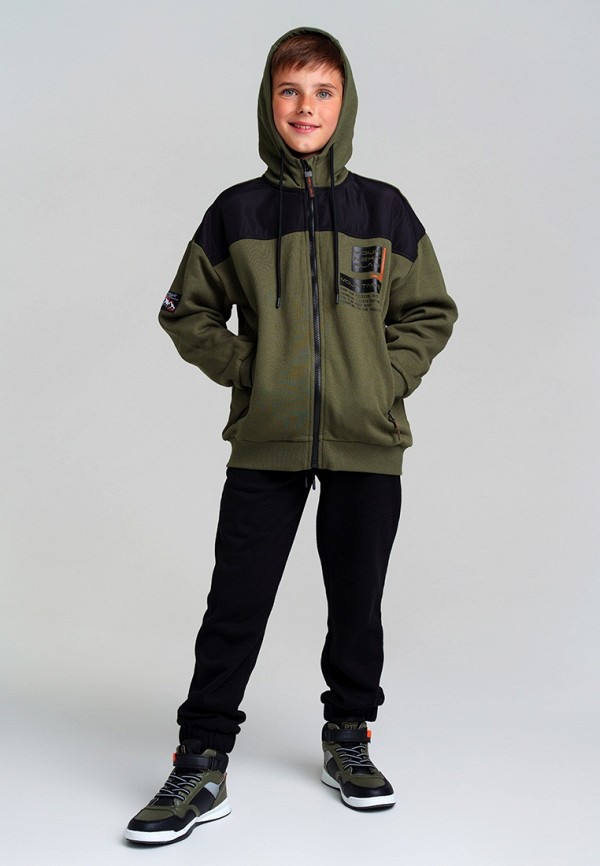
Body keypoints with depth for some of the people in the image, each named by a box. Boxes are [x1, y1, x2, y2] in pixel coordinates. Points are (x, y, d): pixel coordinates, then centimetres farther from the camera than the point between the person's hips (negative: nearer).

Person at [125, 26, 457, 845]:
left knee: (358, 602, 11)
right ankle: (201, 767, 11)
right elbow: (187, 311, 11)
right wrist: (245, 370, -1)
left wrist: (387, 378, -3)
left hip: (366, 445, 1)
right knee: (234, 607, 1)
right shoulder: (236, 212, 3)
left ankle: (349, 742, 30)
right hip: (265, 445, 0)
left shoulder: (383, 210, 3)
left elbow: (429, 312, 10)